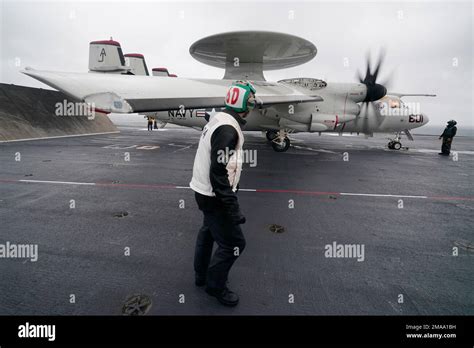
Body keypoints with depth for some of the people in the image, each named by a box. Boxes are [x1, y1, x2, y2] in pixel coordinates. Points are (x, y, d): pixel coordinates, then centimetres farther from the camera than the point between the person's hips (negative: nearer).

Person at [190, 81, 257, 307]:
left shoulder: (220, 119, 5)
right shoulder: (227, 129, -25)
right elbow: (218, 173, -28)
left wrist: (232, 186, 26)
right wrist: (232, 207, -26)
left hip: (205, 190, 10)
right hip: (214, 196, -10)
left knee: (209, 230, 26)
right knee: (233, 242, 1)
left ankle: (202, 275, 45)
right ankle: (215, 285, 22)